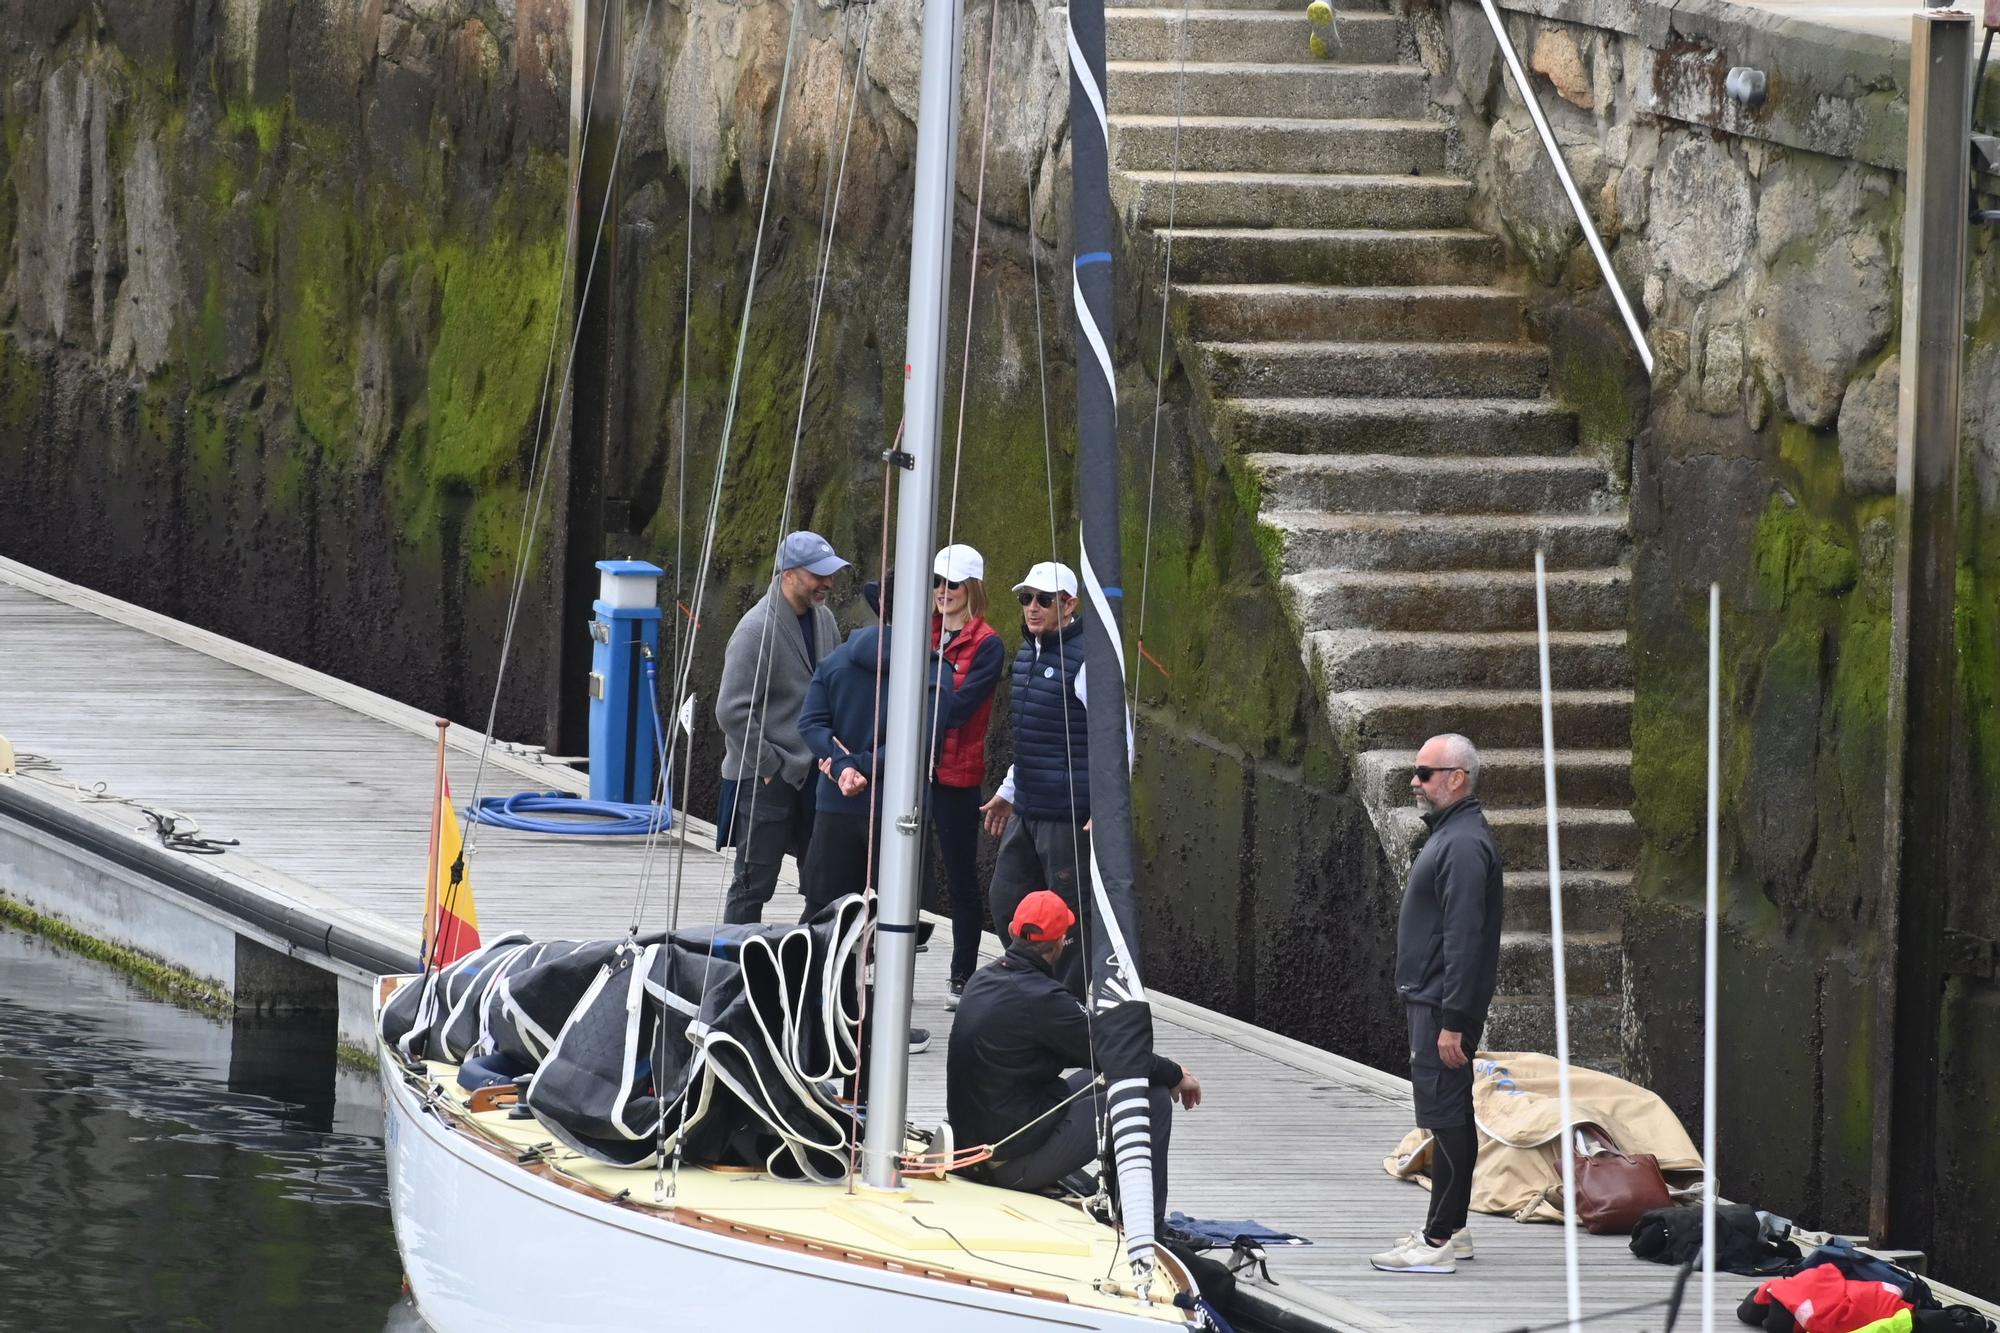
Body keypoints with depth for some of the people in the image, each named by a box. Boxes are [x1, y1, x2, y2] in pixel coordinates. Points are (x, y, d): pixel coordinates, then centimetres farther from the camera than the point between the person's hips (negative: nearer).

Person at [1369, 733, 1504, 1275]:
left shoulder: (1464, 845, -18)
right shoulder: (1451, 836, 17)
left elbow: (1464, 939, -24)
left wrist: (1452, 1021, -26)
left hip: (1444, 1005, -11)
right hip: (1431, 1002, 11)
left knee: (1444, 1117, -10)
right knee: (1450, 1117, 15)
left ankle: (1440, 1241, -11)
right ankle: (1449, 1229, 23)